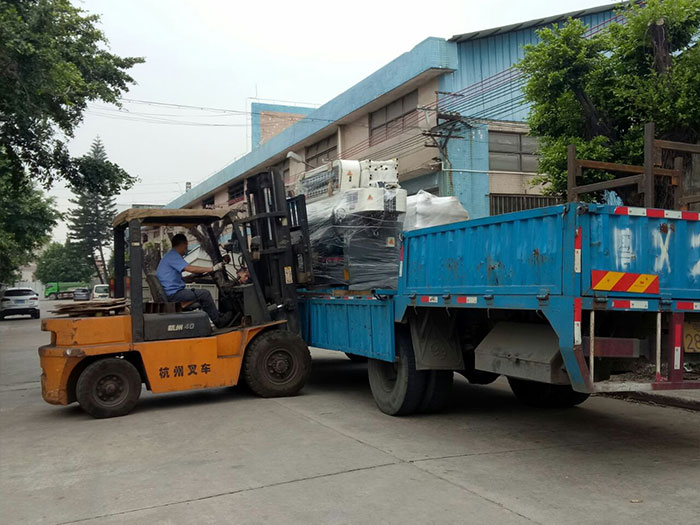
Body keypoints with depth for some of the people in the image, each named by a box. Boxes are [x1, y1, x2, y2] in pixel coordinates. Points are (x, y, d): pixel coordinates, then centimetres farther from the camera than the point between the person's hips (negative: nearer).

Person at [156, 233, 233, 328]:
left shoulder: (169, 256, 22)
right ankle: (218, 321, 2)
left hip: (169, 293, 11)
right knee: (205, 294, -10)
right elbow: (191, 268, -23)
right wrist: (212, 268, -19)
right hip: (173, 294, -11)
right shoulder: (173, 256, -12)